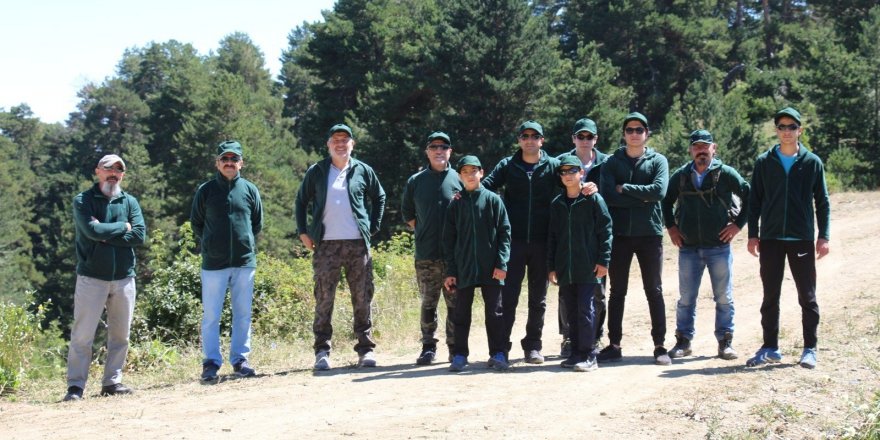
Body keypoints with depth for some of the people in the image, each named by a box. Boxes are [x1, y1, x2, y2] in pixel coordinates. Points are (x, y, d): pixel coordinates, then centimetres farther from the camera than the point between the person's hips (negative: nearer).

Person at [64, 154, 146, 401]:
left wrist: (104, 234, -10)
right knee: (82, 335, -5)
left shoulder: (130, 202, 10)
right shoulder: (83, 201, 1)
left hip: (124, 278, 4)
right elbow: (92, 230, -17)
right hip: (92, 277, -4)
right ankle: (75, 385, -2)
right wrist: (122, 227, -5)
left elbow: (139, 235, -5)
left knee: (120, 335, 7)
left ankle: (112, 382, 16)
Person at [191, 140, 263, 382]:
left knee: (243, 314, 7)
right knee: (211, 315, -1)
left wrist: (245, 242, 12)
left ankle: (240, 359, 16)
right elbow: (196, 223, 9)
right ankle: (211, 362, 6)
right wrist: (211, 244, 9)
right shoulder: (206, 190, 1)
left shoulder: (250, 190, 5)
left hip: (245, 261, 2)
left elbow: (258, 223, 15)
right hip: (213, 263, -2)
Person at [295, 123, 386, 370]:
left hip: (358, 244, 1)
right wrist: (303, 232, 6)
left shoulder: (363, 171, 7)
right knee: (324, 299, -1)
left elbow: (379, 197, 18)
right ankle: (322, 351, 5)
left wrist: (372, 228, 10)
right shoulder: (316, 172, 6)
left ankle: (366, 349, 11)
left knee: (363, 298, 3)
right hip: (326, 245, -1)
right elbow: (301, 201, 14)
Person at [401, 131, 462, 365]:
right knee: (428, 303, 4)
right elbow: (407, 214, 18)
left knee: (456, 303, 3)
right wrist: (423, 232, 9)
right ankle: (428, 346, 12)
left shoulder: (459, 179, 4)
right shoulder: (415, 181, 8)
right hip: (426, 256, 1)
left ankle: (455, 347, 11)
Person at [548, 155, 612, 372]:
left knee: (586, 309, -7)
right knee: (571, 312, 9)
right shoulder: (557, 204, 12)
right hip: (565, 270, 5)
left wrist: (603, 260, -9)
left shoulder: (593, 199, -2)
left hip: (589, 268, -5)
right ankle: (576, 352, 17)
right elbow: (552, 237, 15)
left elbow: (605, 230, -4)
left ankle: (588, 355, -2)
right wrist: (551, 267, 12)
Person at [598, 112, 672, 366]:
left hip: (650, 234, -1)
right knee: (617, 292, 6)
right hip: (619, 234, 1)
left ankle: (659, 346, 8)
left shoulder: (658, 161, 5)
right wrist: (642, 198, -11)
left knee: (654, 291, 4)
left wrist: (624, 188, -9)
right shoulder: (612, 162, 7)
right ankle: (614, 345, 13)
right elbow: (607, 195, -8)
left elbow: (658, 191, -13)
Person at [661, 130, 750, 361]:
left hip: (719, 247, -2)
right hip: (688, 248, 2)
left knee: (724, 298, 4)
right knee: (686, 298, 6)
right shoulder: (680, 176, 5)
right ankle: (683, 341, 15)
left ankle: (725, 342, 13)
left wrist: (738, 224, -4)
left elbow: (751, 197, 0)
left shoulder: (726, 174, -3)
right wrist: (671, 226, 9)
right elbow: (666, 201, 19)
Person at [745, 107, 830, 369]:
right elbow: (754, 201, 7)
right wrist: (753, 235, 1)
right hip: (770, 239, 1)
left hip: (802, 239, -1)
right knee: (770, 296, 7)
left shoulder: (812, 163, 3)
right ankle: (770, 348, 15)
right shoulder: (764, 162, 5)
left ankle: (810, 349, 12)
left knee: (807, 296, 3)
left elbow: (822, 202, 4)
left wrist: (824, 237, -2)